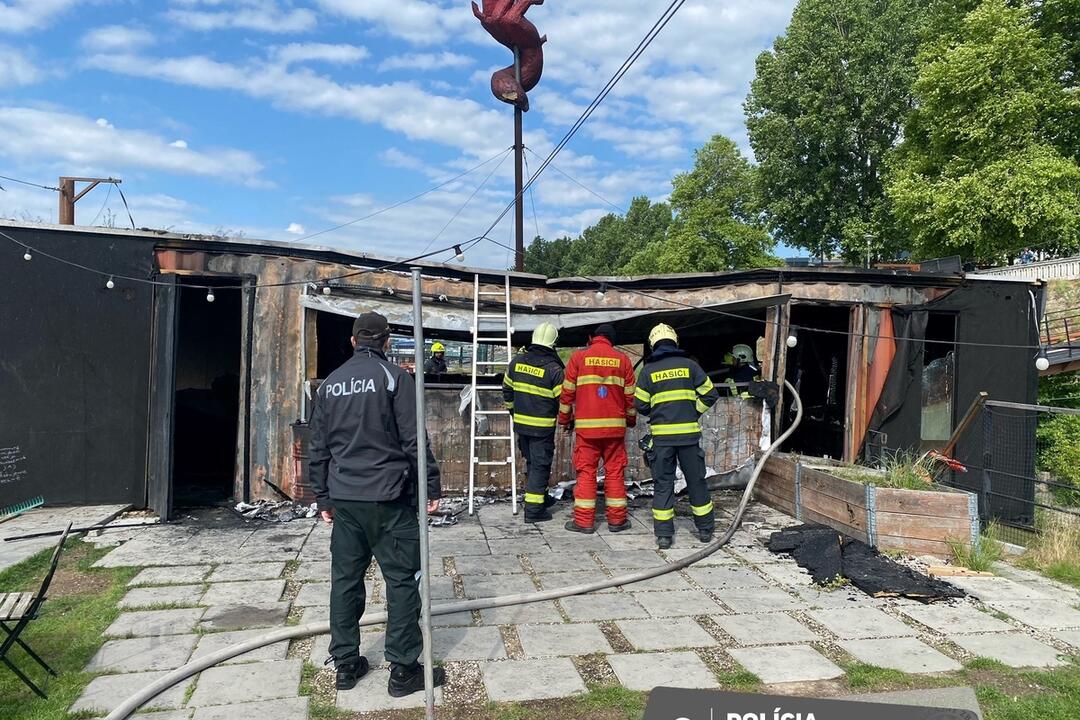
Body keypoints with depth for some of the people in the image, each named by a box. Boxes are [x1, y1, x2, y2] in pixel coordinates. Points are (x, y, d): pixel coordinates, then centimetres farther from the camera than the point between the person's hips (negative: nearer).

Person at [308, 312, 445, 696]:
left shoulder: (330, 383, 11)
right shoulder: (394, 377, -5)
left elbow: (318, 448, 13)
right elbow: (413, 439, -11)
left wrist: (323, 498, 20)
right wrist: (432, 486, -3)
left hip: (343, 499, 6)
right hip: (389, 499, -5)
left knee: (345, 579, 12)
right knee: (402, 580, 2)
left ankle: (346, 664, 21)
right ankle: (403, 670, 6)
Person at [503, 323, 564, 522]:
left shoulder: (517, 362, 1)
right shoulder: (554, 369, -15)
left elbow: (507, 389, 12)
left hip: (521, 423, 6)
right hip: (543, 426, -6)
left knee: (531, 461, 20)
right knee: (540, 465, 2)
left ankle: (540, 496, 36)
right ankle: (534, 509, 2)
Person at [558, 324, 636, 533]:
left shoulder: (579, 357, 2)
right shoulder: (622, 359, 6)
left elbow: (567, 392, 2)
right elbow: (630, 395, 9)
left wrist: (564, 419, 13)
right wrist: (631, 419, 22)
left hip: (586, 426, -1)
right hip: (615, 425, 1)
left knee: (586, 472, 4)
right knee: (614, 472, 8)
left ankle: (584, 521, 5)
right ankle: (617, 520, 13)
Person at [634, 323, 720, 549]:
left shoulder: (648, 370, 2)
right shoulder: (690, 365, 2)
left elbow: (641, 405, 3)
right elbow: (710, 395, 3)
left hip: (662, 434, 0)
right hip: (689, 432, 1)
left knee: (663, 482, 6)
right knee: (696, 480, 12)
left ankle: (663, 534, 5)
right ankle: (705, 529, 23)